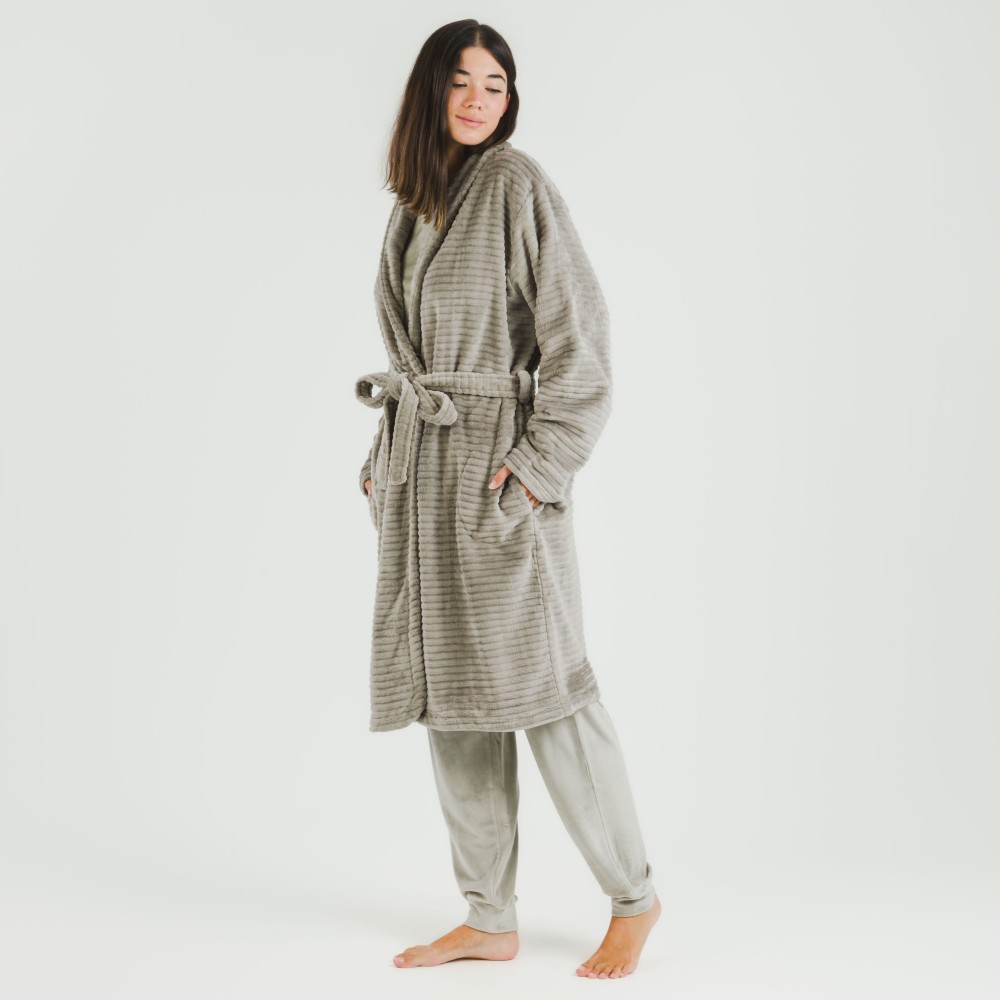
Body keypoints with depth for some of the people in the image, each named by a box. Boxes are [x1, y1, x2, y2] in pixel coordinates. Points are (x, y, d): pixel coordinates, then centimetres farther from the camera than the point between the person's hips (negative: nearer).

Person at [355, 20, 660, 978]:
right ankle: (489, 919, 19)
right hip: (419, 474, 8)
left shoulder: (516, 184, -6)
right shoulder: (414, 204, 16)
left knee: (540, 690, -5)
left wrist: (540, 463, -15)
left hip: (497, 473, -7)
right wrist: (386, 454, 13)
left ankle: (634, 898, 14)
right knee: (447, 694, 9)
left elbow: (579, 335, -12)